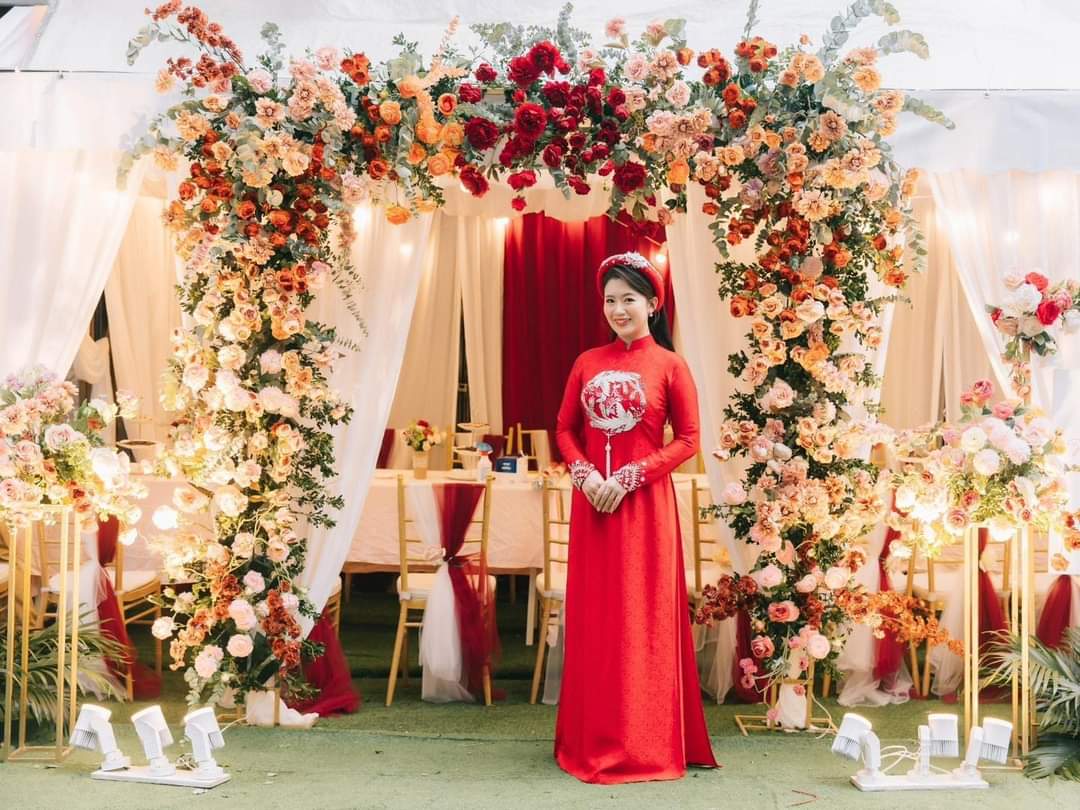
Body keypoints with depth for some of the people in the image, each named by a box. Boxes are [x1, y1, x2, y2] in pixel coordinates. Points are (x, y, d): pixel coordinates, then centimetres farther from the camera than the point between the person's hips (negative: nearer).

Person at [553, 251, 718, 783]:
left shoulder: (669, 366, -2)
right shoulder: (587, 363, 9)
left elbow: (687, 439, -4)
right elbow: (565, 429, 11)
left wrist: (629, 478, -13)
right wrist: (585, 476, -7)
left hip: (644, 505, -4)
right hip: (592, 502, 4)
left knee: (641, 619, 0)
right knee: (593, 618, 8)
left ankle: (644, 744, 10)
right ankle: (591, 740, 19)